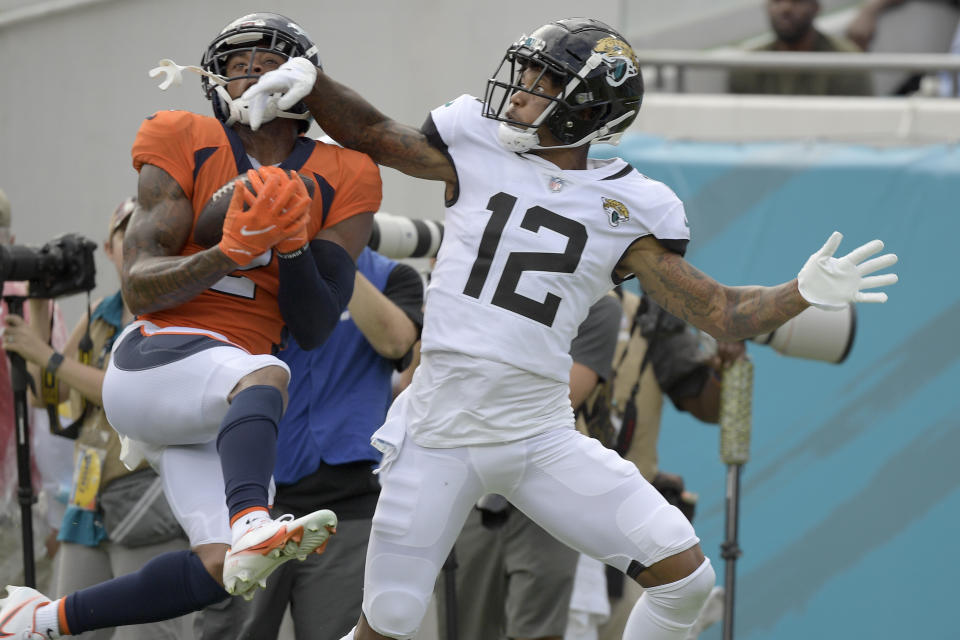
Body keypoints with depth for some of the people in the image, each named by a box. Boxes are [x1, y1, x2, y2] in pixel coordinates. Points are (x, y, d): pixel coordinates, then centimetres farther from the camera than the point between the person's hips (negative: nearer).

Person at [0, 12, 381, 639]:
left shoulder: (337, 187, 7)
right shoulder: (186, 150, 1)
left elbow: (315, 330, 0)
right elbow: (140, 289, -7)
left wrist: (291, 245, -16)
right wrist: (229, 255, -23)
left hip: (216, 413, 5)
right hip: (155, 362, -5)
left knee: (220, 571, -8)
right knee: (266, 374, -36)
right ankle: (252, 528, -63)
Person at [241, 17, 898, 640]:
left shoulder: (627, 210, -1)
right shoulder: (479, 147, 1)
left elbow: (719, 314, -1)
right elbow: (373, 135, 16)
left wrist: (802, 292, -16)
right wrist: (308, 78, 2)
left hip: (543, 438, 0)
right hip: (439, 436, 0)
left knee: (684, 575, -8)